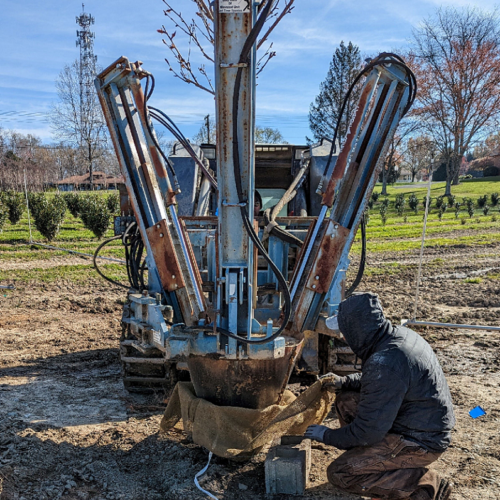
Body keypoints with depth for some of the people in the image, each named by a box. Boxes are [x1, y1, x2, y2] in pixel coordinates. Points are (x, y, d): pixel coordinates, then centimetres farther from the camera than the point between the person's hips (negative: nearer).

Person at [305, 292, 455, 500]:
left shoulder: (385, 362, -31)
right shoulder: (399, 335, -2)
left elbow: (368, 432, -24)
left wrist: (327, 436, -8)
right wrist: (343, 382, 9)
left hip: (421, 443, -9)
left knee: (339, 474, -8)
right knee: (346, 400, 10)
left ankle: (423, 482, -3)